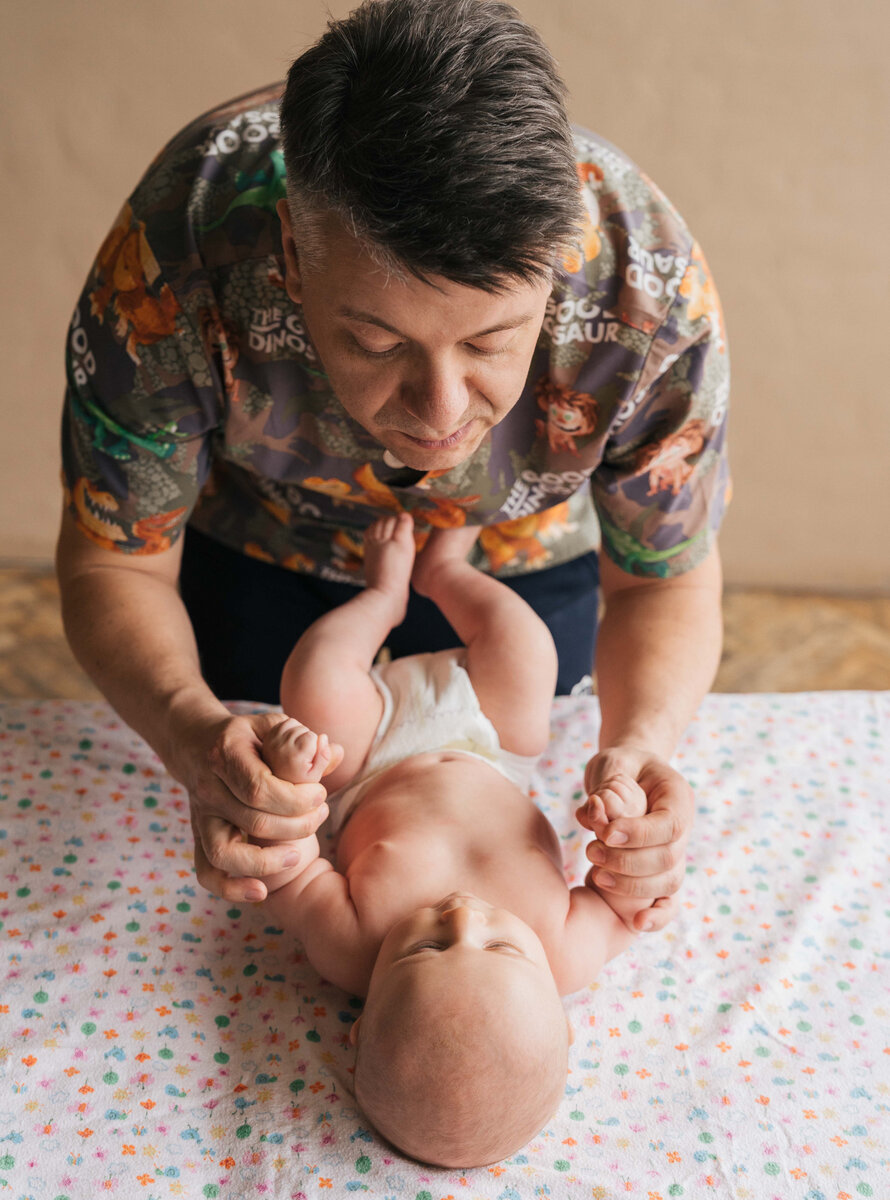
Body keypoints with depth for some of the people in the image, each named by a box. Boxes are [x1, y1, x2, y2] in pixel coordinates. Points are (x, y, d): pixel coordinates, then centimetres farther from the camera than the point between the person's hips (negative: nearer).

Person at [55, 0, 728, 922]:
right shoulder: (174, 258, -41)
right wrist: (192, 734, -48)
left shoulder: (654, 293, -38)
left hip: (523, 558, 1)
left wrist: (640, 737, -44)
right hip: (256, 552, 0)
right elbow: (114, 562, -26)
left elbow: (664, 581, -21)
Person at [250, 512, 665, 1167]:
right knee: (520, 636, -5)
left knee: (319, 675, -14)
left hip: (369, 781, -1)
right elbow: (630, 905, -21)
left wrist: (285, 787, -47)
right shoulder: (566, 958, -41)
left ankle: (387, 593, 25)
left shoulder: (351, 949, -45)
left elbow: (288, 875, -30)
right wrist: (631, 826, -39)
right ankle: (442, 569, 31)